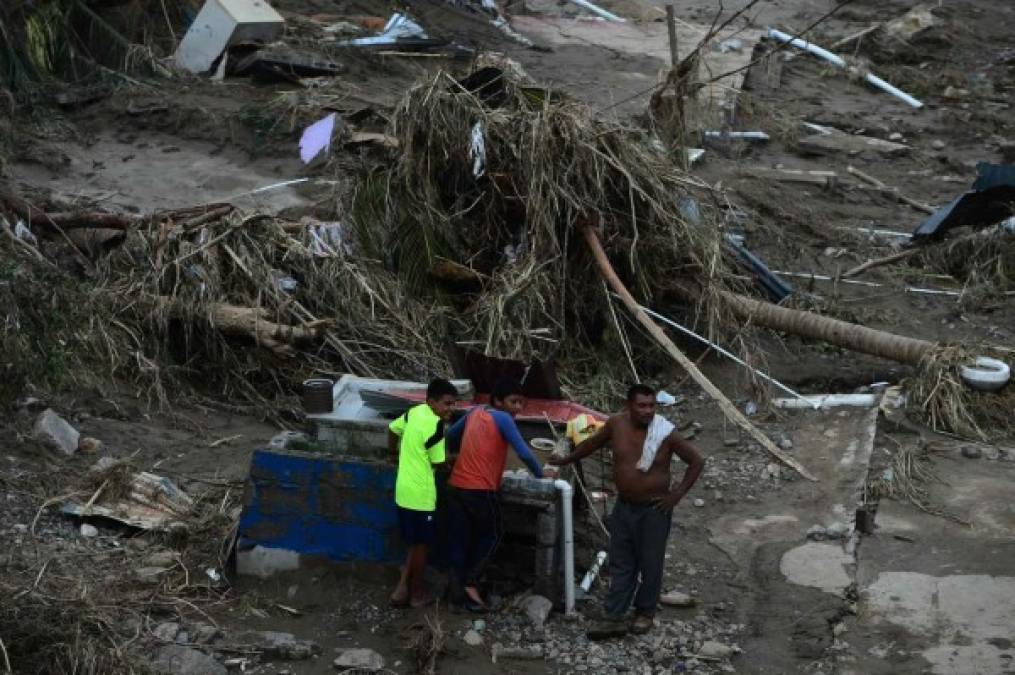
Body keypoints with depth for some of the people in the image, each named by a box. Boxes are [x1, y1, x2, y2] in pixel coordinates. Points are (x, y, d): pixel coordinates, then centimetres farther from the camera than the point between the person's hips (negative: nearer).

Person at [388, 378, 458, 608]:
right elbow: (438, 462, -13)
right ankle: (417, 593, 20)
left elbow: (393, 429, 20)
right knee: (421, 544, 8)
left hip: (404, 490, 8)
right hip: (420, 494, -8)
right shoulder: (435, 425, -20)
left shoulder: (414, 412, 5)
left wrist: (394, 453, 36)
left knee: (414, 543, 18)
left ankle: (403, 587, 13)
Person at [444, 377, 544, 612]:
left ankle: (458, 593, 13)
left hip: (456, 486, 6)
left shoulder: (475, 412, 11)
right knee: (492, 535, 15)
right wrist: (540, 474, 1)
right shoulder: (503, 419, -10)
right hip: (481, 490, -6)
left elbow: (451, 435, 26)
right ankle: (471, 583, 7)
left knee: (460, 541, 11)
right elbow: (524, 453, -14)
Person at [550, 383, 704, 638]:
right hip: (624, 507, 4)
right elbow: (592, 444, 13)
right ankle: (614, 618, 12)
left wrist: (678, 493, -11)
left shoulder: (666, 434, -17)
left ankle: (645, 613, 26)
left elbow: (697, 462, -8)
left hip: (654, 510, -4)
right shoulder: (617, 424, -7)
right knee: (621, 565, 7)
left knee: (650, 564, 8)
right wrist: (565, 460, 21)